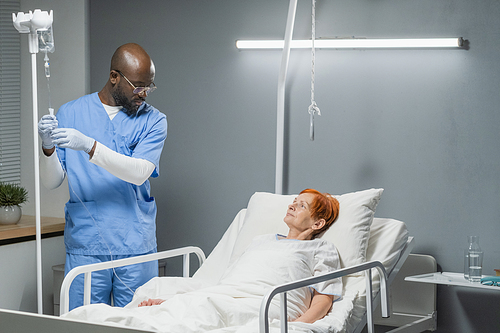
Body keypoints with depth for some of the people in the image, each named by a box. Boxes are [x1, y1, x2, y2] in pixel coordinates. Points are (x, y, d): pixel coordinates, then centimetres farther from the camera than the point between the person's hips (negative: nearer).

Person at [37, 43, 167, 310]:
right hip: (85, 246, 0)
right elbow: (52, 182, 4)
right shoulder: (70, 113, 7)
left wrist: (89, 146, -24)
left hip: (135, 245, 0)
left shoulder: (153, 121, 4)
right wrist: (48, 147, -17)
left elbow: (139, 173, -13)